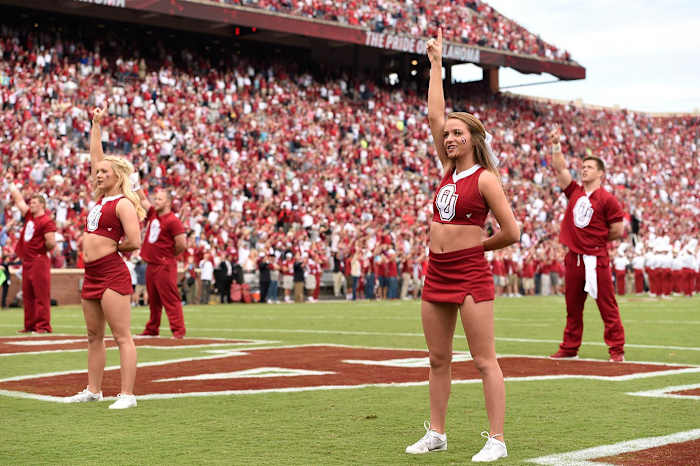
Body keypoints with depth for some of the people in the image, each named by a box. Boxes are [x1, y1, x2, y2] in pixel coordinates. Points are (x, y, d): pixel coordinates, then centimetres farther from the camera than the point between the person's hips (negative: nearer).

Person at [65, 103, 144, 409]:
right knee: (94, 336, 14)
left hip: (112, 275, -9)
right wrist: (96, 125, 20)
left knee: (122, 336, -8)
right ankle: (93, 390, 23)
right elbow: (95, 158, 21)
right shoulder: (102, 196, 14)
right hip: (92, 275, 9)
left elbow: (133, 242, -19)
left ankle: (127, 395, -9)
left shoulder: (124, 204, -10)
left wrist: (110, 247, -2)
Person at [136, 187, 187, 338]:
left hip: (165, 266, -8)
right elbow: (143, 200, 23)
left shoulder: (173, 221, -13)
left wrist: (170, 256, -1)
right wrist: (136, 184, 17)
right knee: (153, 300, 16)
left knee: (170, 299, -9)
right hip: (151, 265, 8)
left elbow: (181, 244, -15)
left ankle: (178, 330, -7)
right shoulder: (153, 213, 12)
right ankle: (152, 330, 24)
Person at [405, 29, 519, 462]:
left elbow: (512, 232, -10)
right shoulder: (450, 169, 11)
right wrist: (436, 63, 11)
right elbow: (435, 116, 10)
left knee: (485, 360, -4)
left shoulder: (485, 178, -8)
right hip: (437, 275, 8)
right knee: (438, 359, 12)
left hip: (471, 275, -7)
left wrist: (477, 246, 4)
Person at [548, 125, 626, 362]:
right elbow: (560, 168, 8)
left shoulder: (607, 199, -4)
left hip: (596, 259, -5)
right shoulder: (574, 192, 12)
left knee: (607, 305, -3)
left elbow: (617, 231, -2)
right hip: (573, 258, 5)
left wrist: (596, 240, 6)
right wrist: (556, 144, -1)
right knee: (573, 307, 12)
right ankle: (569, 347, 21)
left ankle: (616, 349, 2)